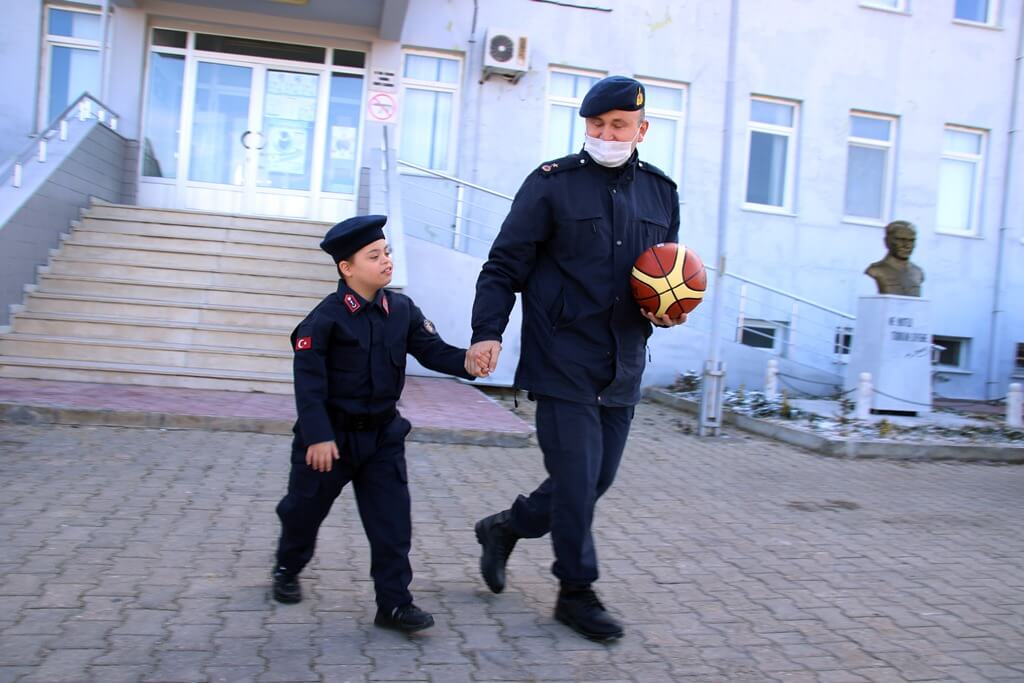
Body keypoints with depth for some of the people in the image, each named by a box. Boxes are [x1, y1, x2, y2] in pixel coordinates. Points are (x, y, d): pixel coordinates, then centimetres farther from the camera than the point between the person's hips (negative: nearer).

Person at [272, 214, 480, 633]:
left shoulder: (402, 310, 0)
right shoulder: (326, 318, -16)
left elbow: (433, 350, -4)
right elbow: (309, 381, -17)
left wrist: (467, 361, -24)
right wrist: (317, 436, -21)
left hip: (382, 433, 4)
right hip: (332, 433, -4)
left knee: (391, 517, 1)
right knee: (306, 508, 16)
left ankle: (394, 602, 9)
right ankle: (287, 569, 44)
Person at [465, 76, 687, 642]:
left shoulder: (661, 193, 11)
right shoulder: (552, 184, -4)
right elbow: (505, 266, -4)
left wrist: (668, 310, 1)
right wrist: (487, 332, -16)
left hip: (622, 370, 6)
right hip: (564, 364, -6)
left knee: (597, 479, 13)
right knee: (576, 479, -3)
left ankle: (505, 527, 37)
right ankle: (577, 592, 17)